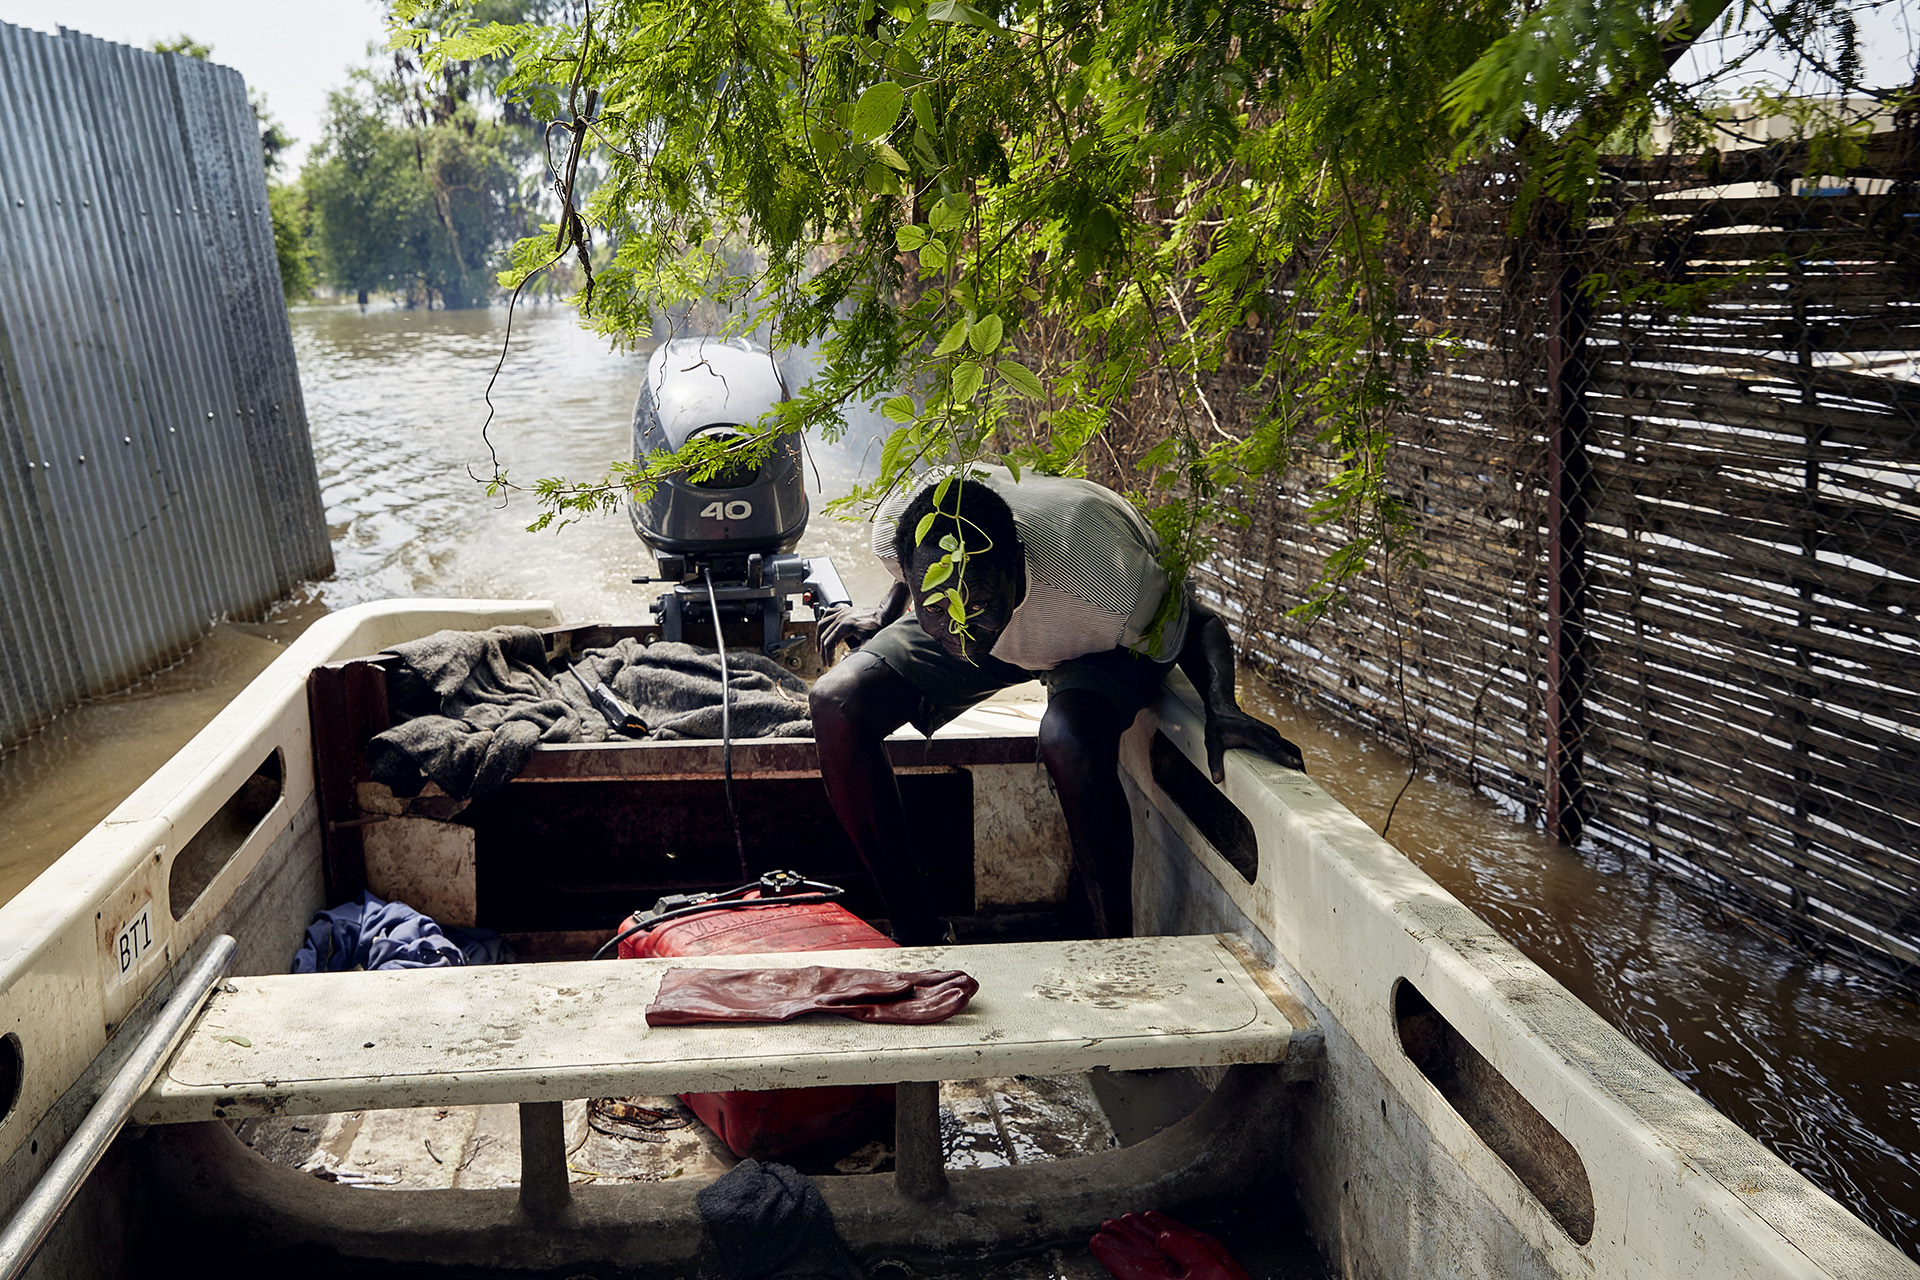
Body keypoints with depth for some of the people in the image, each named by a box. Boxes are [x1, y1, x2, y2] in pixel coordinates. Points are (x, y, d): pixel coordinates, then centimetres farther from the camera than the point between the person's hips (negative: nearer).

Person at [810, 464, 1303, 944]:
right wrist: (883, 616, -1)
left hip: (1103, 647, -4)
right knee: (837, 703, -16)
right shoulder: (900, 528, -34)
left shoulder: (1103, 582, -44)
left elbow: (1199, 625, -23)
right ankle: (917, 933, -4)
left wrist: (1220, 706, -40)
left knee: (1071, 739, -38)